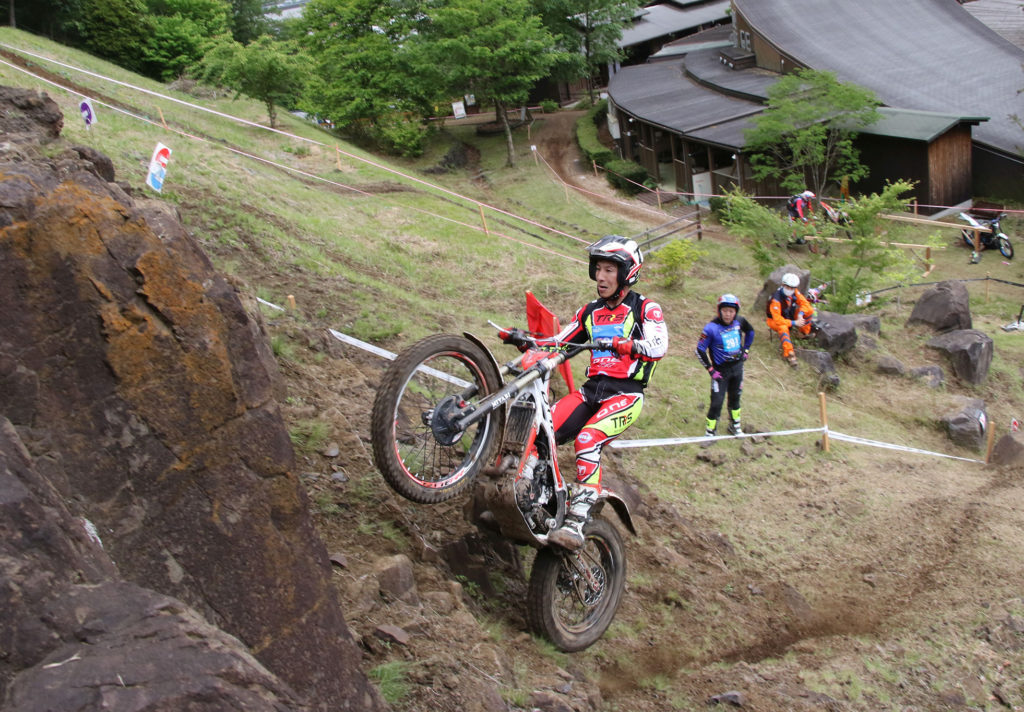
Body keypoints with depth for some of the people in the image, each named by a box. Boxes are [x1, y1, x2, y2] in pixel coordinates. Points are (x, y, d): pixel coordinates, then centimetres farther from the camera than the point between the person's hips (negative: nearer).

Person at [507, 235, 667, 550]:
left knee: (587, 440, -31)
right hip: (591, 390, 6)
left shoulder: (646, 309, 1)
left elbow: (657, 347, -16)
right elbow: (560, 342, 17)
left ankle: (577, 523, -35)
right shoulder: (590, 311, 19)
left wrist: (618, 344, -30)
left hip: (626, 394, -6)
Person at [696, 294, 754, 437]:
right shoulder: (712, 328, -22)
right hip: (721, 370, -5)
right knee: (717, 402, -7)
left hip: (738, 366, 5)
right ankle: (710, 432, 9)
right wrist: (711, 370, -14)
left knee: (735, 397, 20)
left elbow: (750, 331, 18)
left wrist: (746, 349, 12)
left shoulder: (739, 321, -7)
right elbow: (700, 350, -16)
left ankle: (735, 425, 39)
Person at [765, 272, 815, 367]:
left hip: (789, 316, 6)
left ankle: (802, 333, 8)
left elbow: (804, 303, -5)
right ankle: (789, 354, -37)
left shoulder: (794, 292, -15)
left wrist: (800, 314, -26)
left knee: (809, 310, -11)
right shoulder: (776, 299, -33)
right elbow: (777, 320, -34)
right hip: (774, 320, -6)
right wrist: (794, 323, -35)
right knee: (783, 328, -41)